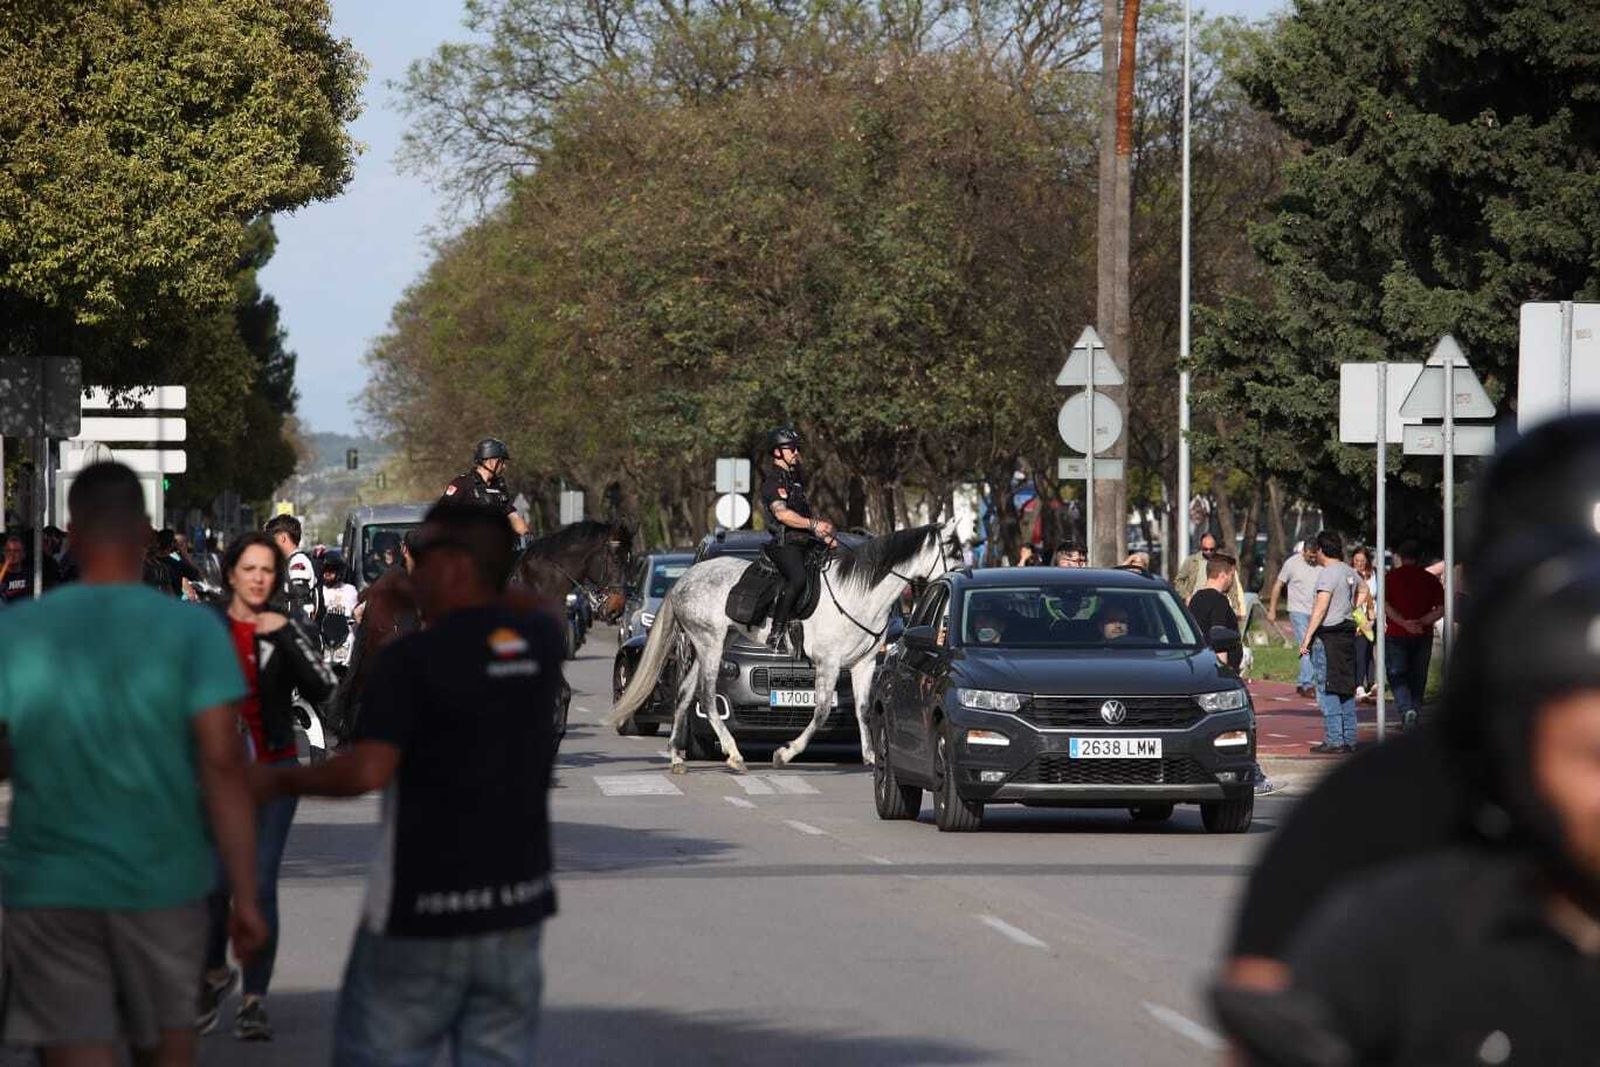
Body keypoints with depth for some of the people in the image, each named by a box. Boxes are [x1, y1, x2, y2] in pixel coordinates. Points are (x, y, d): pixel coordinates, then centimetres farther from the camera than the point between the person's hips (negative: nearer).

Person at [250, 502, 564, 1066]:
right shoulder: (542, 639, 4)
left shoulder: (411, 658, -14)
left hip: (423, 912, -5)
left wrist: (279, 782, -9)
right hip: (516, 908, 5)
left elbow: (367, 771, -24)